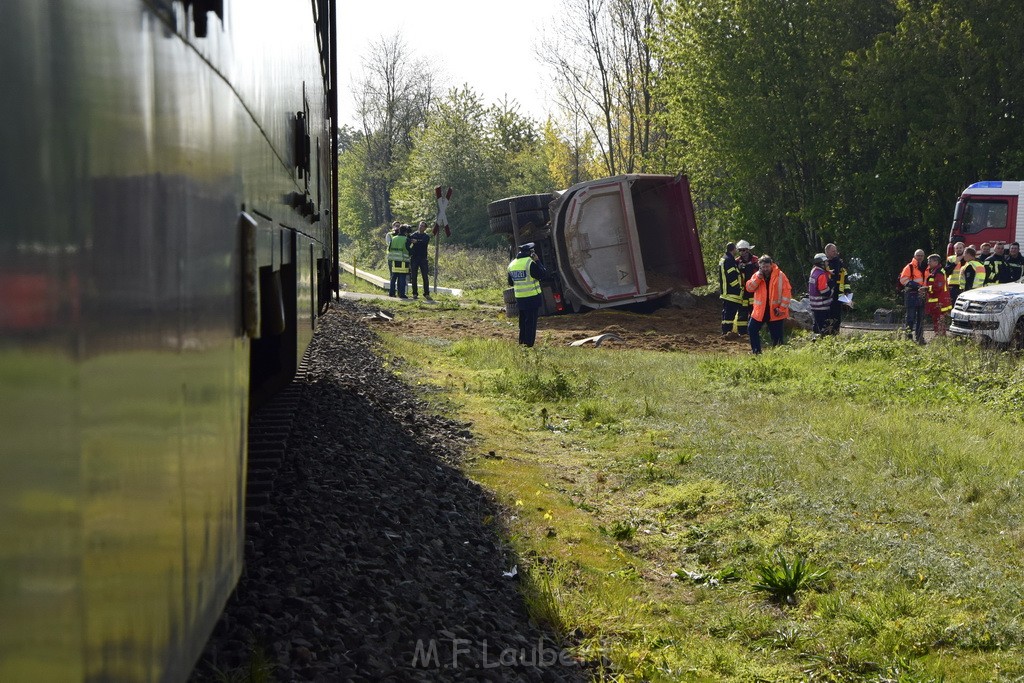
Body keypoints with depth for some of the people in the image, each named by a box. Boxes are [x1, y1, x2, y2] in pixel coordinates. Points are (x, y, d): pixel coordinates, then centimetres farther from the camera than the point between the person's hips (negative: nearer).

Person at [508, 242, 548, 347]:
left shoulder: (512, 264, 8)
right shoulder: (530, 263, -14)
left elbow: (511, 282, 16)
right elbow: (543, 275, -12)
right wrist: (537, 261, -5)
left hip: (519, 298, 6)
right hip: (532, 298, -6)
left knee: (523, 322, 17)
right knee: (531, 322, -2)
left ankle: (522, 342, 21)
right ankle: (528, 344, -4)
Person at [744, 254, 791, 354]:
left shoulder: (780, 276, -8)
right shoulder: (756, 275, 5)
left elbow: (787, 292, -10)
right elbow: (749, 288, -6)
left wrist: (782, 308, -14)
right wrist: (758, 277, -16)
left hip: (775, 312, -4)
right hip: (760, 311, 4)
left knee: (777, 336, 3)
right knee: (752, 329, 8)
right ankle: (756, 350, 20)